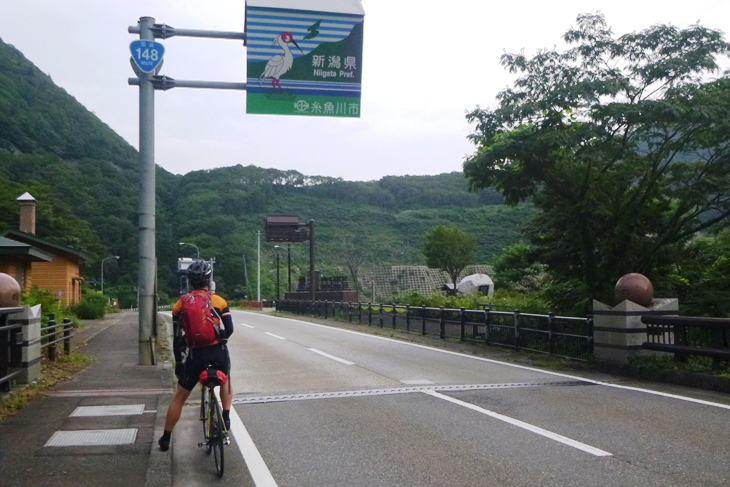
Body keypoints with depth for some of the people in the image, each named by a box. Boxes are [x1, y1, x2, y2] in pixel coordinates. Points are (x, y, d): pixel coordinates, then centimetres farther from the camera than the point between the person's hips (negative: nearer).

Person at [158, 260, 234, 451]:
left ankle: (166, 439, 21)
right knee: (225, 381, 33)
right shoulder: (219, 301, 1)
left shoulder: (180, 304, 5)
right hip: (219, 353, 0)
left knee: (179, 397, 15)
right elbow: (229, 329, -2)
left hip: (196, 355, 0)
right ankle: (226, 418, 20)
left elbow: (177, 338, 6)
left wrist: (178, 361, 13)